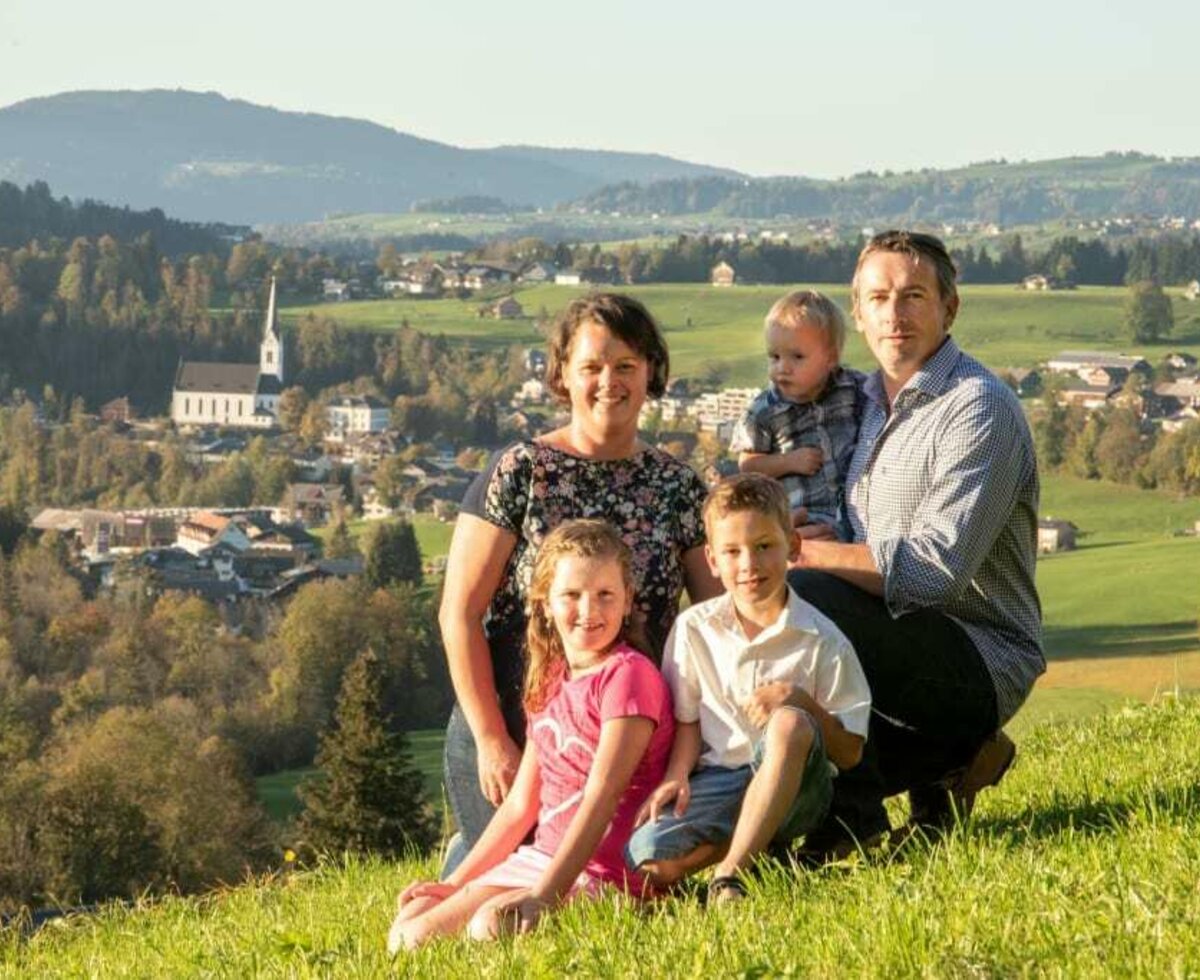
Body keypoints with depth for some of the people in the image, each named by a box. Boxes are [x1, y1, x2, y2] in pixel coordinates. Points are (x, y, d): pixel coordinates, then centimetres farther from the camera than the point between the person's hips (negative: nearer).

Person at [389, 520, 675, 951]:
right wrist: (455, 883, 12)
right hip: (543, 858, 8)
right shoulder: (550, 682, 14)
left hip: (605, 873, -8)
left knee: (491, 925, -29)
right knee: (409, 928, -5)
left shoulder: (628, 675, -11)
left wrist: (543, 895, -27)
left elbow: (602, 796, -20)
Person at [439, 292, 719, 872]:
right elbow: (459, 612, -9)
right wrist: (492, 741, -14)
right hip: (513, 733, -4)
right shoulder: (519, 474, -7)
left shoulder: (679, 487, 4)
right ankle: (463, 862, 29)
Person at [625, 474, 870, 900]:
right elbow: (687, 720, 12)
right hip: (718, 780, 2)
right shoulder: (694, 628, 5)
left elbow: (849, 752, -3)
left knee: (791, 723, -37)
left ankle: (729, 874, -34)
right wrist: (677, 776, -8)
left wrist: (798, 701, -20)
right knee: (647, 856, -28)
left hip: (793, 786, -2)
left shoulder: (821, 640, -3)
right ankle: (760, 840, -1)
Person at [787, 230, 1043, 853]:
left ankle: (852, 816, -14)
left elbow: (933, 570, -22)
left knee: (798, 599, -28)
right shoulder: (875, 403, 16)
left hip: (982, 663, -9)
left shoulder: (980, 408, -12)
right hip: (905, 642, 9)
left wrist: (807, 554, -14)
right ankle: (946, 759, 9)